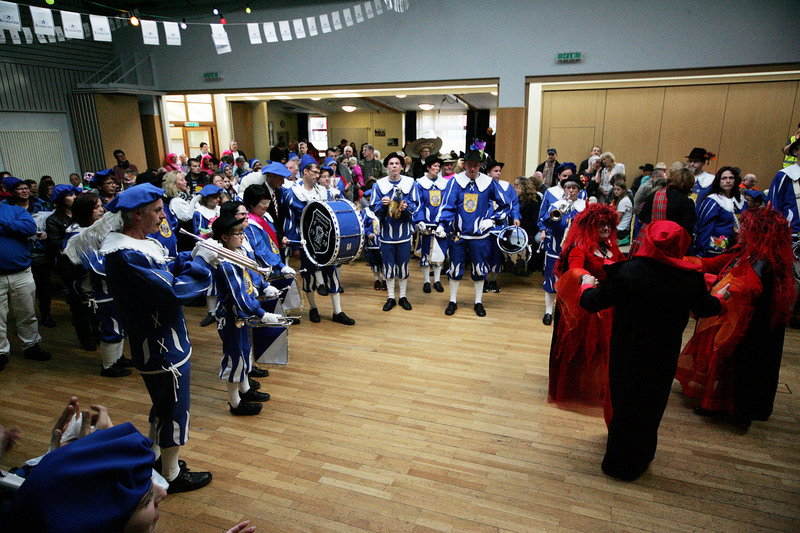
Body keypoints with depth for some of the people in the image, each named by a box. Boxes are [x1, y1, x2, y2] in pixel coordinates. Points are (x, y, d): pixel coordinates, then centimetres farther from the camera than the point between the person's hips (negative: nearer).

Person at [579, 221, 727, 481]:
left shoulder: (624, 272, -21)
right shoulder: (689, 280, -16)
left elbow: (592, 303, -13)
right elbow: (705, 308, 5)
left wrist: (588, 284, 10)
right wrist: (719, 297, 28)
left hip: (626, 353, -1)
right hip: (663, 359, 1)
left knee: (623, 400, 19)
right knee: (651, 404, 20)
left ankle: (618, 460, 37)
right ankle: (636, 462, 39)